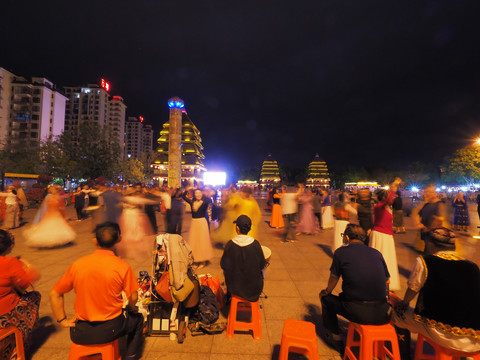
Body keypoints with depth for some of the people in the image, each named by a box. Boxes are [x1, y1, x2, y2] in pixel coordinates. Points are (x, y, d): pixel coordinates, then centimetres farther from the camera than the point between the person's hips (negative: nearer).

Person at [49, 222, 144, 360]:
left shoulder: (77, 264, -8)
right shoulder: (122, 266, -18)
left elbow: (54, 294, 0)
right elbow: (133, 298, -11)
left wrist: (63, 320, 10)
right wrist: (131, 310, 10)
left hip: (80, 334, 3)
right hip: (110, 330, -3)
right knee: (137, 318, 26)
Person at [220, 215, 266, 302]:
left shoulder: (230, 245, -21)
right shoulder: (255, 244, -20)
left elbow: (224, 265, -9)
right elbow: (262, 265, -8)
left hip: (235, 286, 0)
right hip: (254, 287, 0)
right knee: (263, 271, 29)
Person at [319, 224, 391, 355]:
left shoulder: (341, 252, -2)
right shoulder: (377, 253, 8)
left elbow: (333, 280, 6)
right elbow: (387, 281, 17)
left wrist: (326, 292, 28)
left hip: (357, 313, -4)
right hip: (381, 315, 5)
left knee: (326, 298, 21)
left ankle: (335, 338, 31)